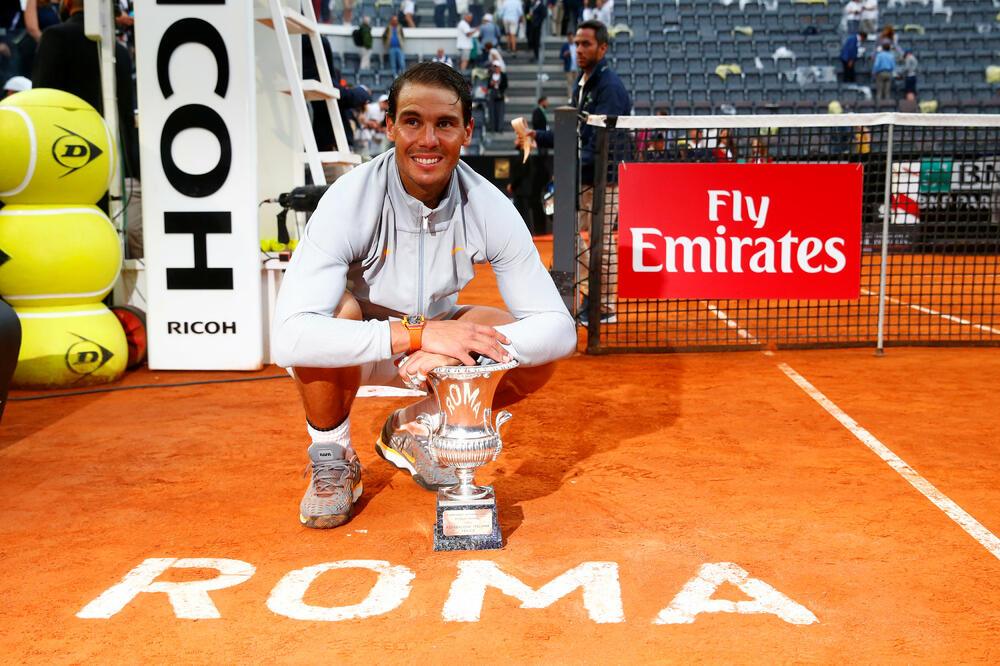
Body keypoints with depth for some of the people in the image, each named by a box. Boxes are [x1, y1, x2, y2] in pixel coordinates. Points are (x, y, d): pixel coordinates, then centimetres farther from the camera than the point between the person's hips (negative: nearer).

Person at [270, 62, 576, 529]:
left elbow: (559, 328, -21)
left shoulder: (490, 209, -20)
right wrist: (417, 334, -46)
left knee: (536, 357, -20)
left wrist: (459, 350, -39)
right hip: (353, 349, -3)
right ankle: (332, 461, -7)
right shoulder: (350, 202, -29)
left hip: (434, 332, 3)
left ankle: (415, 428, 8)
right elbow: (289, 338, -39)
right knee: (337, 312, -36)